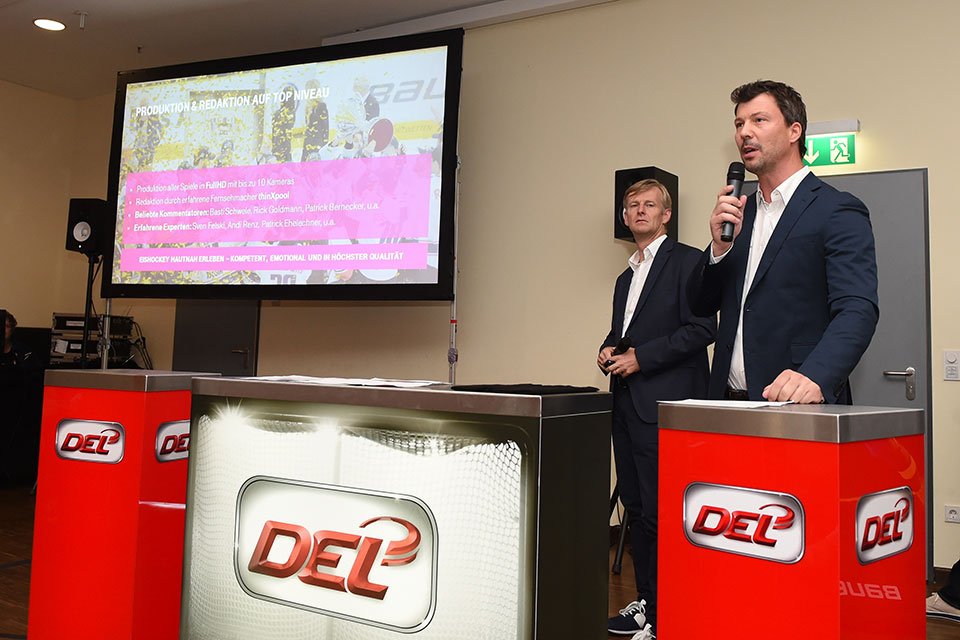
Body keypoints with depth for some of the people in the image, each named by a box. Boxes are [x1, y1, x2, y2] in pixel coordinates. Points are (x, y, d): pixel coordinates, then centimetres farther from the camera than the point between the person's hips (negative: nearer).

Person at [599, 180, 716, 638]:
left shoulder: (686, 261, -3)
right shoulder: (626, 278, 22)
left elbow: (702, 329, -12)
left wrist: (639, 357, -14)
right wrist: (608, 349, 6)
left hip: (665, 404, -8)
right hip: (627, 405, 8)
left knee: (659, 511, -8)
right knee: (635, 508, 12)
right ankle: (646, 602, 24)